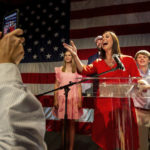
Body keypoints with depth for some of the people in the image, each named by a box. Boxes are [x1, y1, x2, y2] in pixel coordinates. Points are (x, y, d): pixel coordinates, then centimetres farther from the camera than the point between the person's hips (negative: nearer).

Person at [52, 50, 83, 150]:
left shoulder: (76, 70, 6)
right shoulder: (60, 69, 9)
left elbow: (79, 86, 5)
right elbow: (57, 85, 8)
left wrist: (80, 101, -2)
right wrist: (55, 100, 1)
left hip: (73, 98, -1)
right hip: (62, 97, 1)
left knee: (71, 123, 4)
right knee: (63, 123, 6)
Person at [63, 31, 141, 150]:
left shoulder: (128, 60, 5)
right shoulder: (98, 63, 10)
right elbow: (84, 70, -7)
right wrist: (75, 55, -17)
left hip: (123, 105, -2)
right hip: (103, 105, 2)